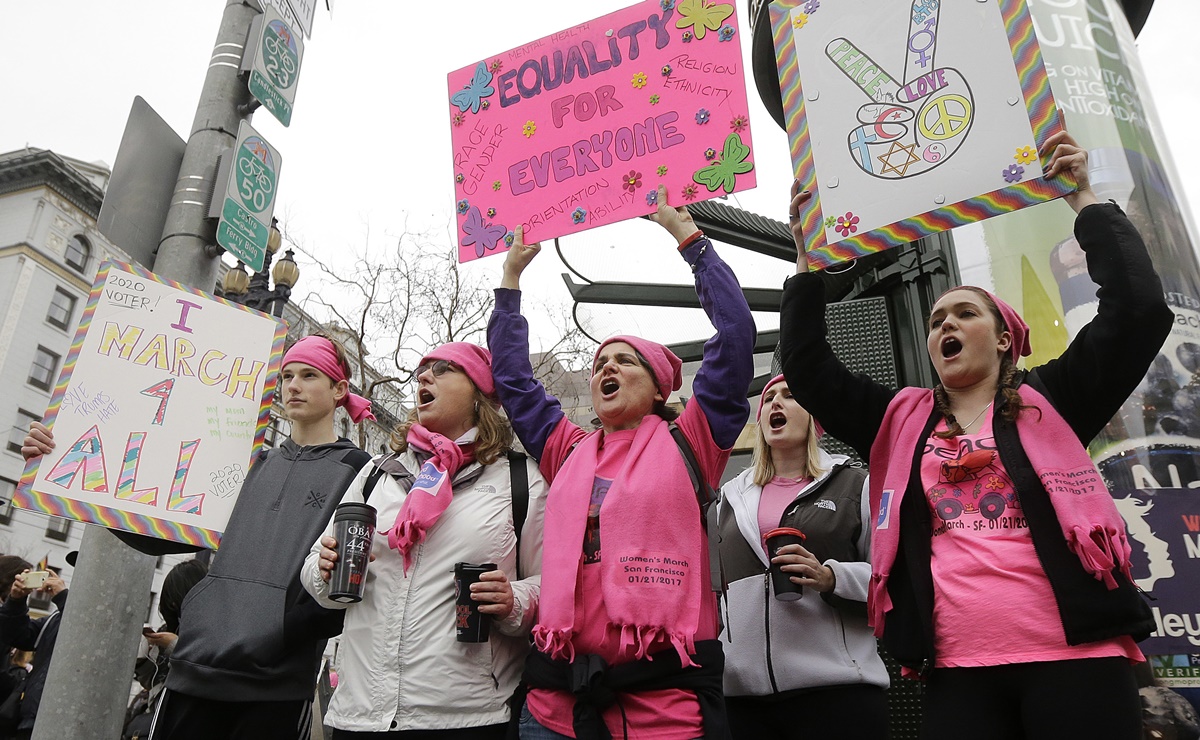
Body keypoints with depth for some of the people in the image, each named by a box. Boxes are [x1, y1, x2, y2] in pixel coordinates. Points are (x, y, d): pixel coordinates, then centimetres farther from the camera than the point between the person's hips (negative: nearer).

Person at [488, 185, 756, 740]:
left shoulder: (688, 443, 3)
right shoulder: (569, 453, 14)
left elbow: (735, 337, -3)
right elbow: (512, 378, 19)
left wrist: (690, 238, 1)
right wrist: (510, 278, 21)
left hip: (665, 693, -3)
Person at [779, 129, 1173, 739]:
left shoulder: (1050, 401, 9)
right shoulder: (900, 420, 15)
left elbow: (1136, 308, 0)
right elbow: (807, 367, 10)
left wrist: (1084, 198, 3)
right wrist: (809, 256, 10)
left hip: (1073, 657, -2)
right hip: (956, 671, 2)